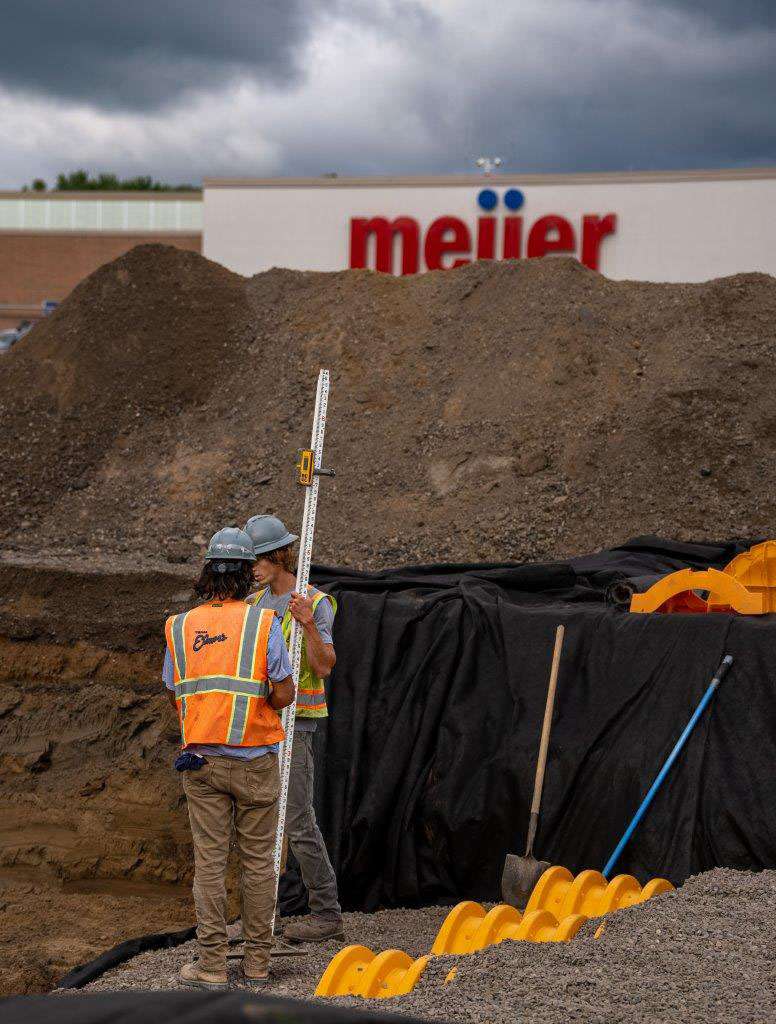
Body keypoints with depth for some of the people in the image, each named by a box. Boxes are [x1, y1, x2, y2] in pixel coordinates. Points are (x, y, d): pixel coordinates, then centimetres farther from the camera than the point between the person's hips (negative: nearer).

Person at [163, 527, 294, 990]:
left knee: (210, 861, 4)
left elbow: (175, 696, 10)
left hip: (202, 761, 2)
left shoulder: (180, 627, 1)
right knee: (258, 861, 7)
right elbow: (284, 695, -10)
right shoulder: (263, 623, -9)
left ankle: (213, 965, 4)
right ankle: (258, 963, 12)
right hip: (255, 760, -2)